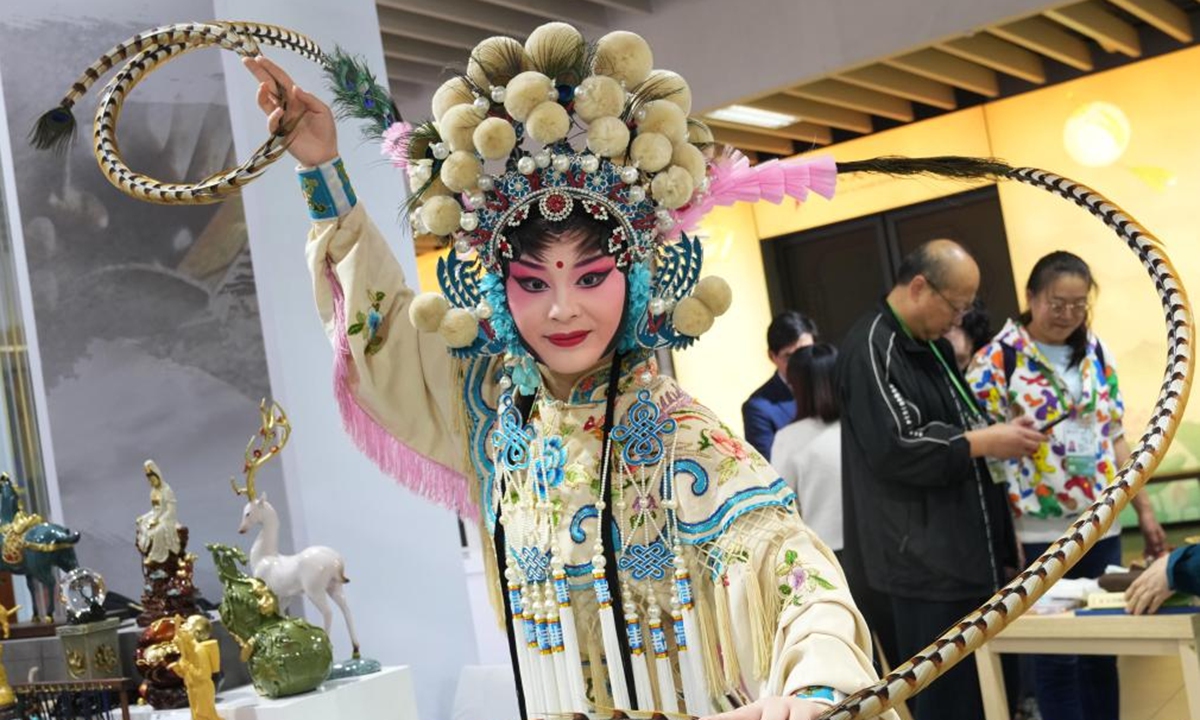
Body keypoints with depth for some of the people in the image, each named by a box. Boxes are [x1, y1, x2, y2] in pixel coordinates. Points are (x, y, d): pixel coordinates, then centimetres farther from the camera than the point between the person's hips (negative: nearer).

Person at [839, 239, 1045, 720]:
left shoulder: (933, 345, 17)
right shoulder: (872, 349, -14)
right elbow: (895, 449, -23)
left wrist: (999, 437, 10)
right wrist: (984, 442, -16)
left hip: (969, 553, 10)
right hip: (925, 560, -9)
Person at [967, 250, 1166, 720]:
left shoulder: (1096, 352, 9)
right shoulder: (997, 360, -7)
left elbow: (1115, 437, 15)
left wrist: (1143, 509, 12)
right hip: (1038, 531, -5)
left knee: (1102, 648, 11)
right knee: (1055, 653, 3)